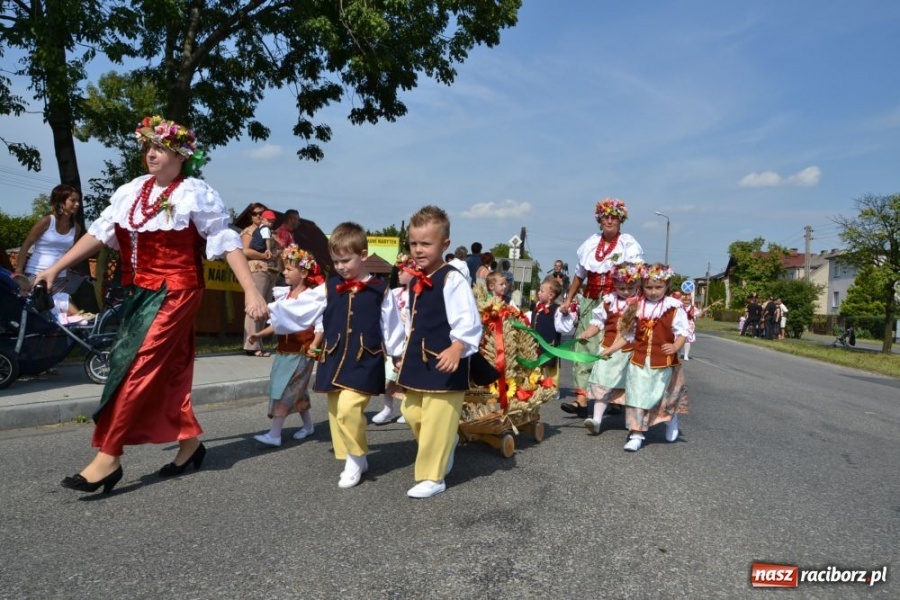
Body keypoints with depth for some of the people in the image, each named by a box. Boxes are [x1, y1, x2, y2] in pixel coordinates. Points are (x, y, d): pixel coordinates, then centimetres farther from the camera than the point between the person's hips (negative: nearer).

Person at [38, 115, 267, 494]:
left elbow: (229, 243, -12)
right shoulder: (131, 192, 9)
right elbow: (99, 233, 13)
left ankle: (108, 456, 0)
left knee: (134, 368, -9)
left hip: (174, 293, -6)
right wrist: (57, 267, 10)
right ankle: (189, 442, 24)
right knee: (167, 372, 10)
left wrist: (251, 292, -19)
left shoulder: (196, 194, -8)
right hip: (140, 293, 7)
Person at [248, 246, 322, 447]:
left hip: (301, 352, -8)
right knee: (295, 391, 14)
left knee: (285, 391, -9)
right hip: (284, 350, 8)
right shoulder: (284, 295, 10)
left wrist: (314, 345, -28)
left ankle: (274, 434, -5)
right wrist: (259, 334, 8)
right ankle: (308, 426, 31)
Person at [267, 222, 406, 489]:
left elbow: (392, 327, 4)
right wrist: (271, 315, -10)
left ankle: (356, 457, 3)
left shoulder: (380, 291, 0)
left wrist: (400, 359, 5)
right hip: (334, 360, 4)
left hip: (365, 361, -4)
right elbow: (299, 311, 2)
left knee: (348, 408, -18)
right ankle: (352, 460, 23)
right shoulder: (328, 289, 7)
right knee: (336, 412, 8)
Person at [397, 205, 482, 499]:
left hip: (444, 363, -9)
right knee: (412, 413, 17)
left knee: (437, 421, -3)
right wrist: (406, 355, 23)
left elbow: (468, 321, -22)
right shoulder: (415, 282, 11)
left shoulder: (452, 279, -15)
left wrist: (457, 349, -35)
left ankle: (432, 477, 12)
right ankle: (446, 445, 41)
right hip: (418, 361, 9)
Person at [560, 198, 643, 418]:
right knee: (584, 347, -3)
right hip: (590, 303, 4)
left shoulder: (629, 245, -2)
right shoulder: (590, 244, 12)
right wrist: (568, 300, 17)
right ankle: (581, 400, -3)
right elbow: (579, 275, 19)